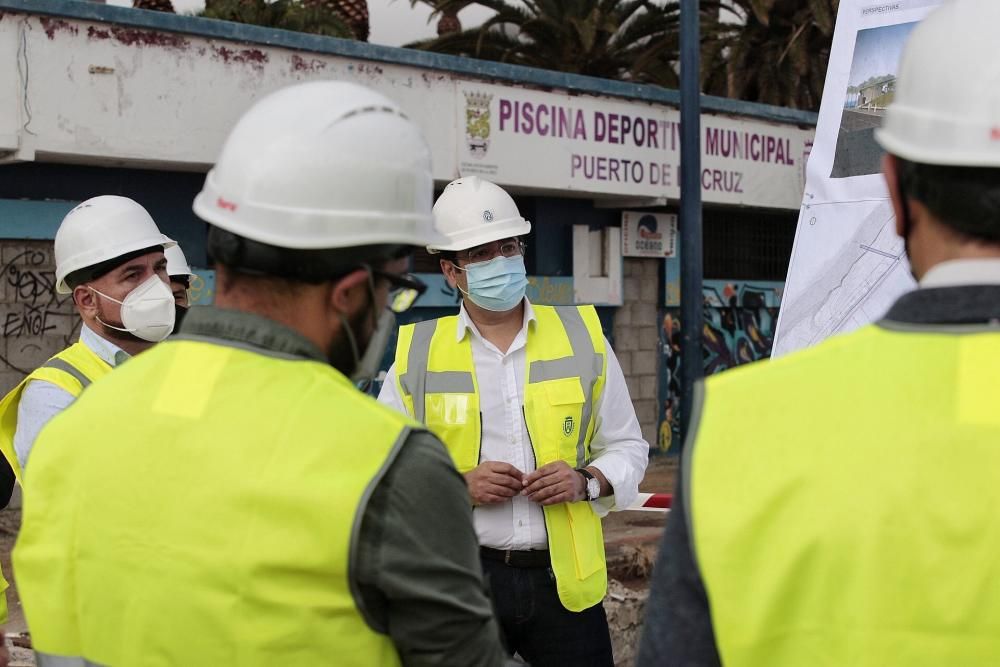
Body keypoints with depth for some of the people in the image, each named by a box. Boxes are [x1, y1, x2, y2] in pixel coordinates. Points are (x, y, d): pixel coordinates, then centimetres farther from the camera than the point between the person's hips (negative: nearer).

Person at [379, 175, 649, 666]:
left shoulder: (582, 336, 6)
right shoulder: (416, 353, 2)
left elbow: (627, 446, 12)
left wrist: (586, 482, -8)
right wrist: (459, 486, -12)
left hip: (565, 579, 1)